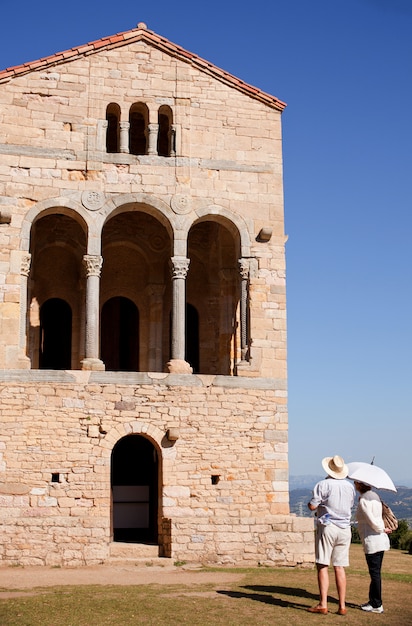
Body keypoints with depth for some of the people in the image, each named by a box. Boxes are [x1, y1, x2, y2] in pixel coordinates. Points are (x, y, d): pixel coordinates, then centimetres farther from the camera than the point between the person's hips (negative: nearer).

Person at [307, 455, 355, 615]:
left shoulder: (323, 485, -10)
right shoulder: (350, 486, 7)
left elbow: (312, 506, -12)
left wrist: (310, 502, 10)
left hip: (327, 528, -5)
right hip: (345, 529, 5)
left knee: (323, 566, 0)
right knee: (340, 567, 8)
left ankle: (323, 604, -3)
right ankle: (342, 606, 6)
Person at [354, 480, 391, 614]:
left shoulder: (363, 500, -14)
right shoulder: (375, 496, 15)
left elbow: (372, 520, -17)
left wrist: (382, 529, -4)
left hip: (372, 541, -9)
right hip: (381, 540, 9)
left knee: (375, 573, -3)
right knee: (375, 573, 16)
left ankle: (377, 605, 3)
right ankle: (373, 601, 24)